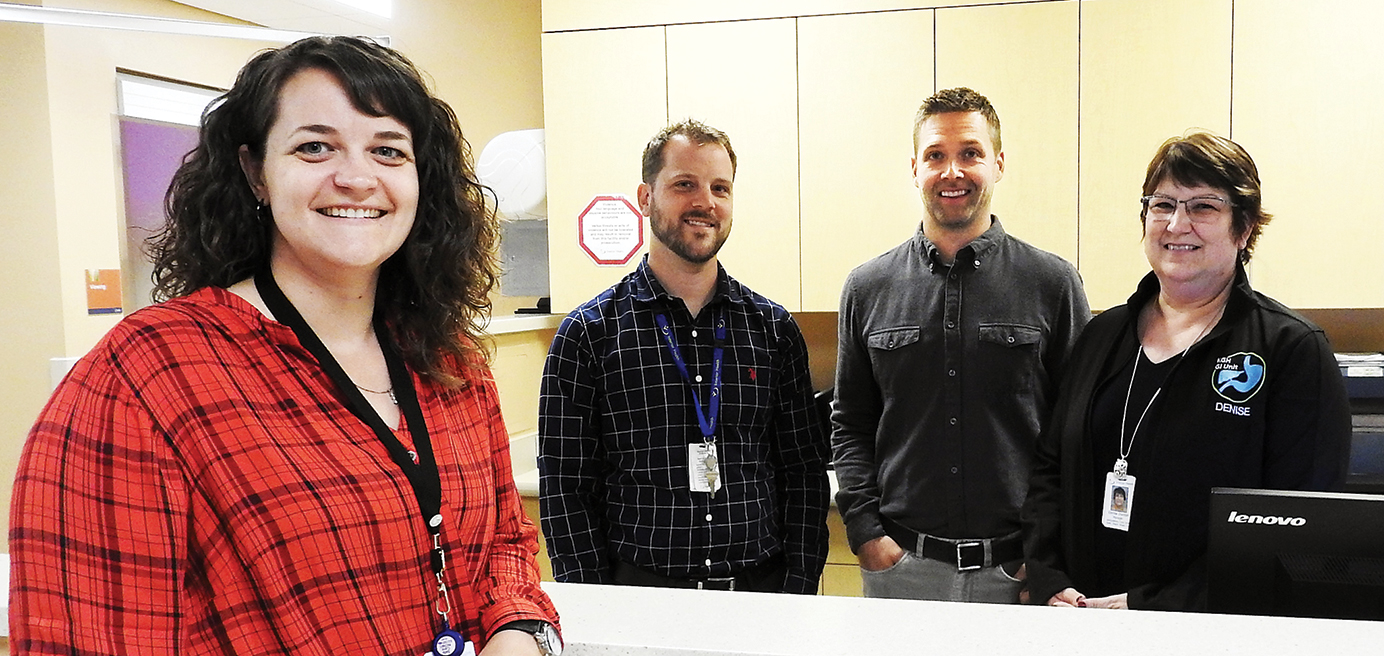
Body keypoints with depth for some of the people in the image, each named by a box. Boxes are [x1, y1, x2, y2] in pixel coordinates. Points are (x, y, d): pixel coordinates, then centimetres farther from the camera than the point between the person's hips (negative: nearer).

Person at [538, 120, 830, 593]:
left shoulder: (773, 327, 3)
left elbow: (805, 470, 5)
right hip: (639, 589, -2)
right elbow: (565, 488, -5)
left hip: (762, 589, 3)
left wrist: (800, 590, -3)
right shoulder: (588, 332, -5)